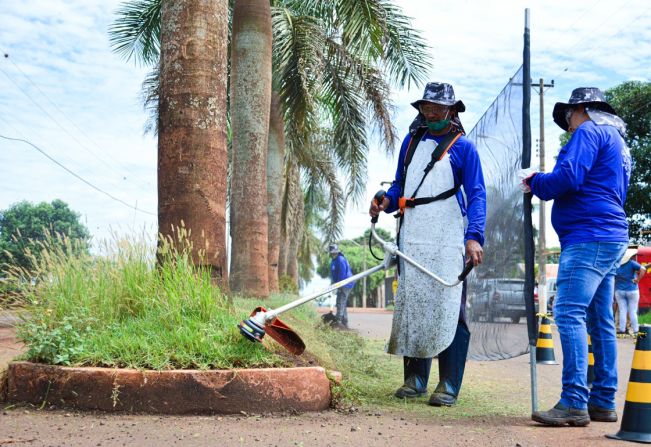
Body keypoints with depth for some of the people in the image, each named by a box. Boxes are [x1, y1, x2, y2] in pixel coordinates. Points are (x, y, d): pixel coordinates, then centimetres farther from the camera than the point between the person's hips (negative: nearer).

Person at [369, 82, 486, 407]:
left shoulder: (463, 147, 0)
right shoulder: (411, 142, 16)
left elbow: (476, 195, -5)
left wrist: (474, 237, -19)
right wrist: (385, 202, 0)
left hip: (447, 242, -5)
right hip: (410, 239, 5)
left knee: (448, 310, -6)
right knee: (410, 306, 7)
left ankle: (449, 386, 0)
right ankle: (414, 379, 16)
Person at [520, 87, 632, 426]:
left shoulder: (588, 132, -4)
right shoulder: (617, 143, 26)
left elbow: (568, 178, -17)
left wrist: (535, 183, 2)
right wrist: (542, 185, 23)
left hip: (588, 236, -10)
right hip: (610, 237, 10)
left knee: (569, 314, -15)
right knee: (599, 321, 10)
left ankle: (574, 402, -20)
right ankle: (603, 401, 12)